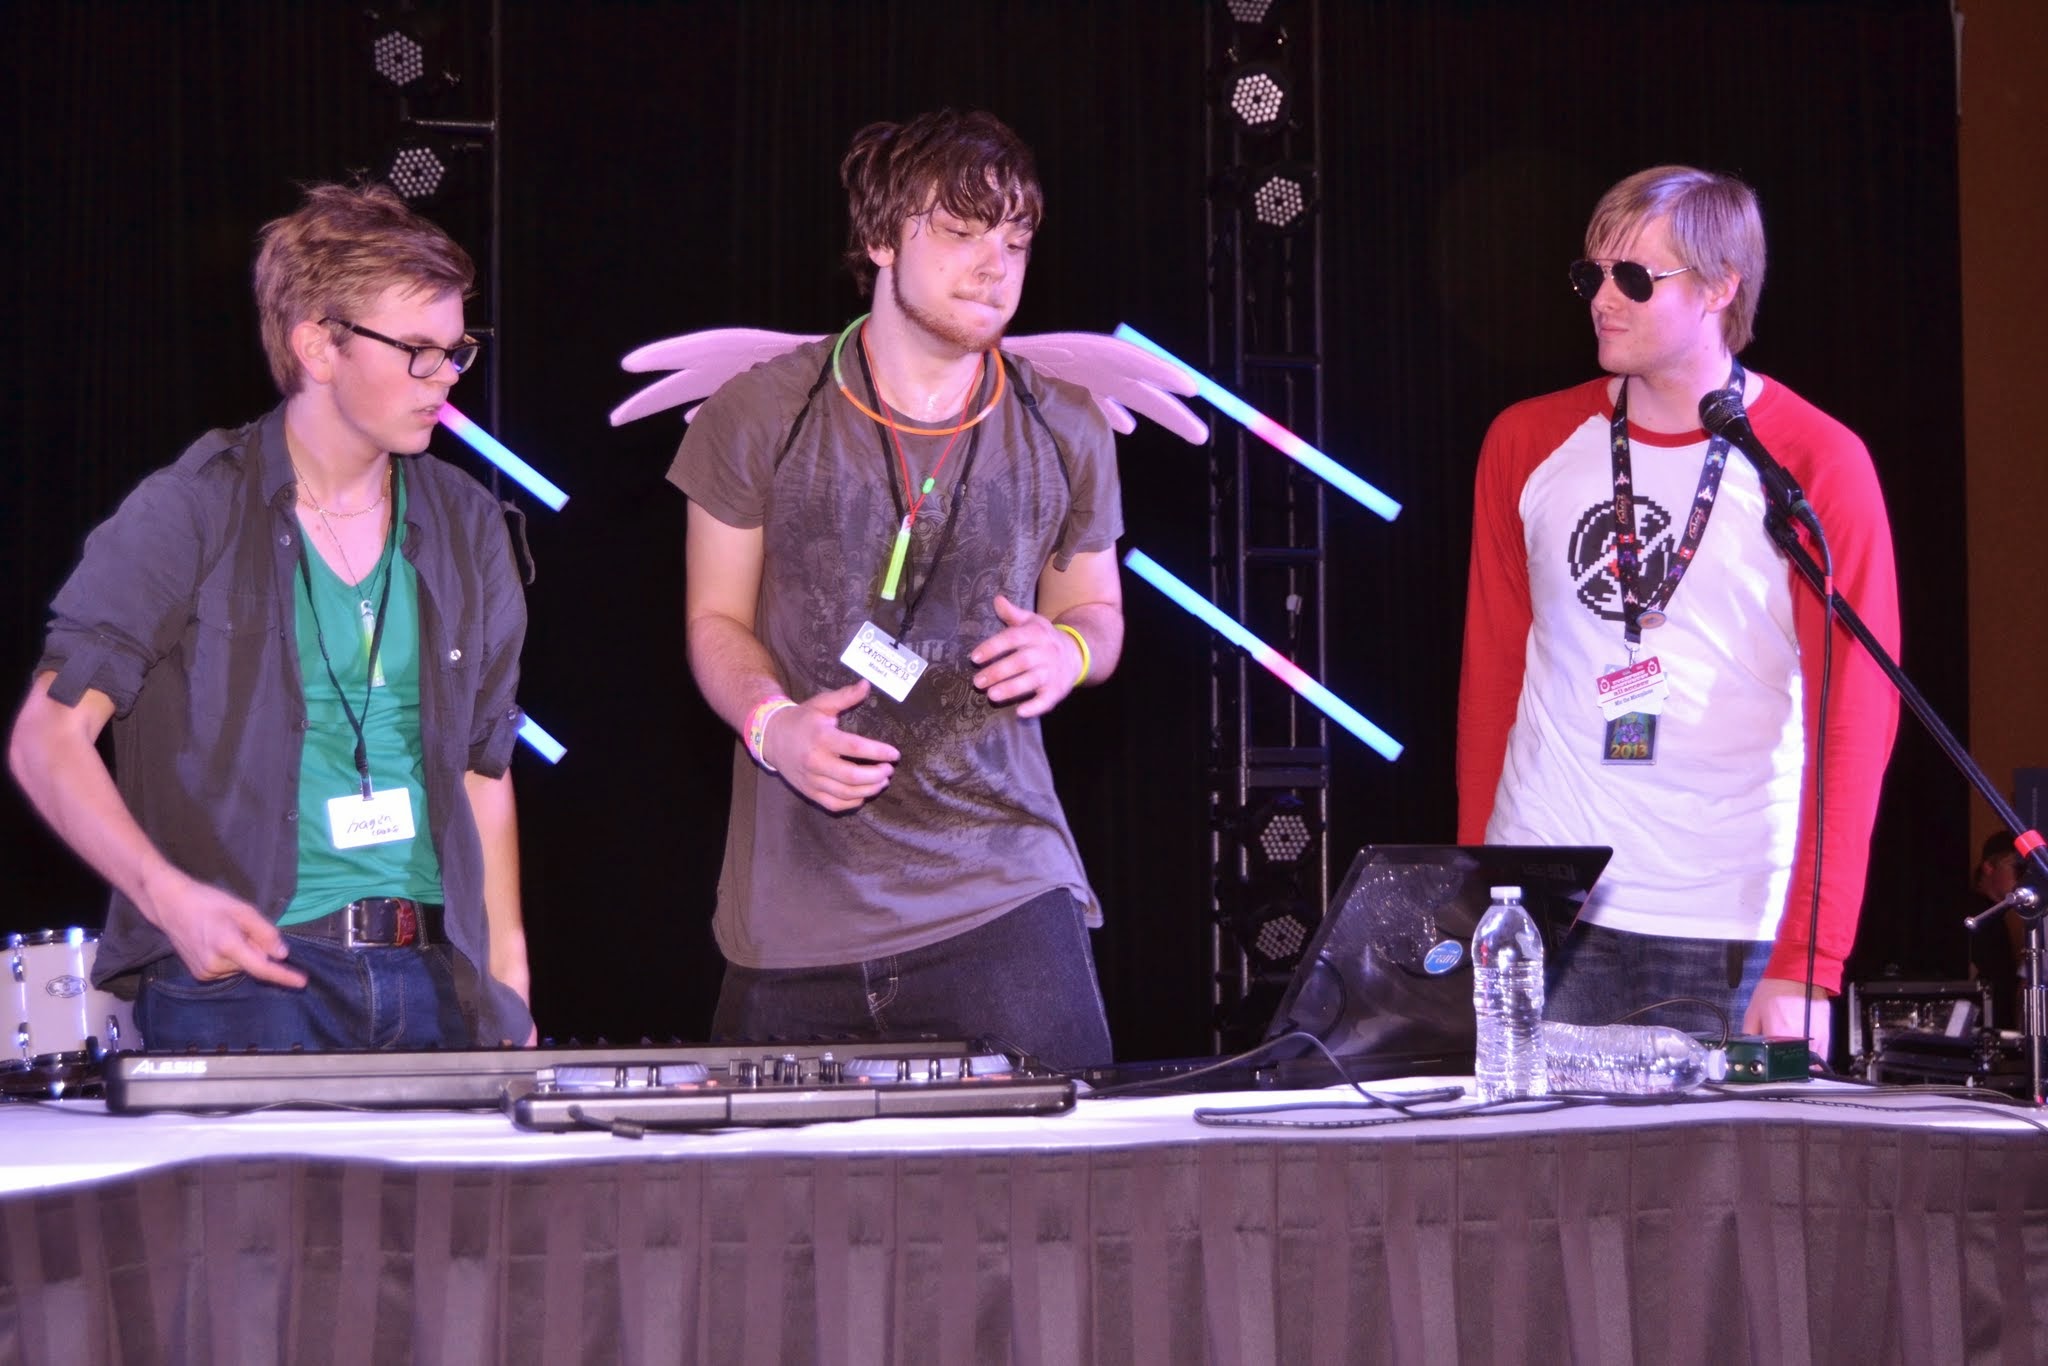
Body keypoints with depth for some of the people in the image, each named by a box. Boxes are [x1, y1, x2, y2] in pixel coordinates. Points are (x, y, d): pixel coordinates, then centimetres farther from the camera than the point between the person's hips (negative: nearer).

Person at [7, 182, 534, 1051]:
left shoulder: (467, 530, 12)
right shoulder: (187, 515, -4)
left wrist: (508, 990, 12)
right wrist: (167, 895, -22)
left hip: (429, 980, 5)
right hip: (239, 976, -4)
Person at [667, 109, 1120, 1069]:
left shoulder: (1065, 434, 8)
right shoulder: (760, 416, 1)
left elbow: (1098, 609, 21)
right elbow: (716, 619, 8)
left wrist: (1070, 649, -4)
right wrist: (771, 721, -13)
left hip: (1001, 899, 1)